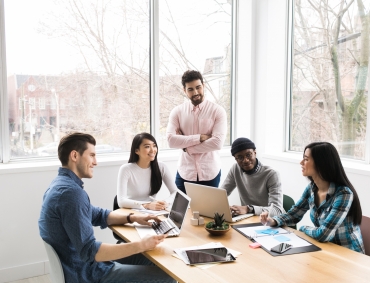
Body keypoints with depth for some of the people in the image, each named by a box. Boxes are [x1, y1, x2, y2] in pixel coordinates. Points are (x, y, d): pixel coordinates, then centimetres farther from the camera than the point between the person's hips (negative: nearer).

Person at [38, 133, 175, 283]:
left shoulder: (62, 184, 8)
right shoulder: (70, 191, -25)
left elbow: (97, 215, 18)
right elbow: (89, 251, -29)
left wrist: (133, 218, 5)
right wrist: (141, 245, -25)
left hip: (80, 264, 10)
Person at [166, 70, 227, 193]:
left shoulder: (217, 111, -5)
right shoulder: (177, 111, 1)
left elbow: (218, 143, -15)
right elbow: (171, 140, -10)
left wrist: (187, 147, -11)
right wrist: (200, 137, -16)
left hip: (210, 174, -1)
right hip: (185, 174, 1)